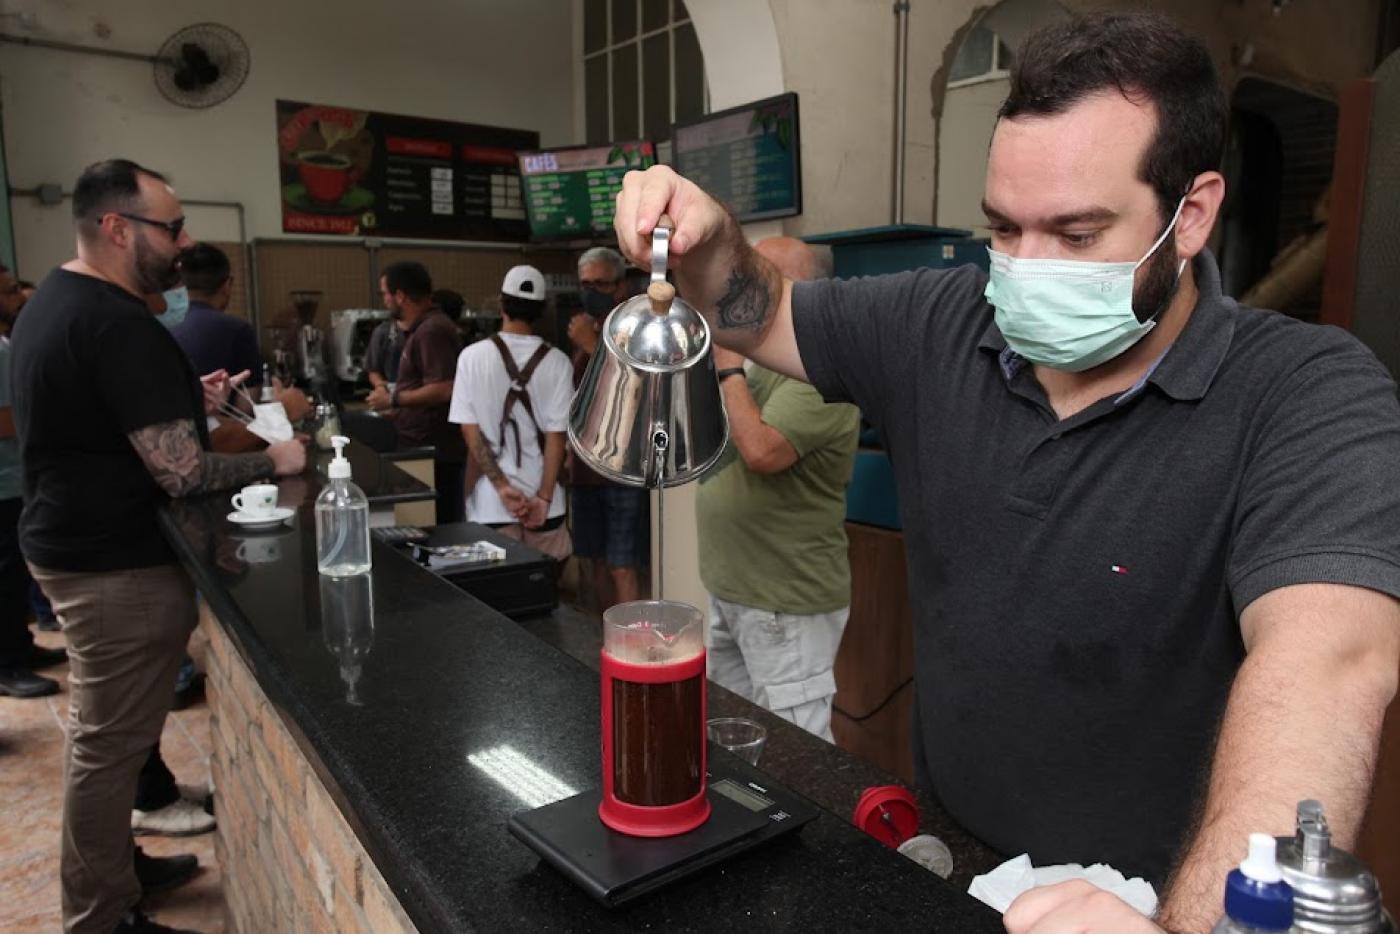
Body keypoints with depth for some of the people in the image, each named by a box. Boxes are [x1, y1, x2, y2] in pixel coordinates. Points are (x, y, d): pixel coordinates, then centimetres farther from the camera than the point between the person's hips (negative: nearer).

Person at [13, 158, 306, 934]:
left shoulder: (52, 300, 9)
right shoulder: (119, 326, -24)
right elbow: (180, 472, -25)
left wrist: (187, 402, 9)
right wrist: (273, 461, -11)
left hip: (70, 543, 11)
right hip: (118, 564, -11)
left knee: (99, 728, 22)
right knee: (111, 741, 2)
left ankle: (111, 865, 38)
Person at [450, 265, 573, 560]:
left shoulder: (473, 356, -4)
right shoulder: (556, 361, -4)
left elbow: (470, 432, -6)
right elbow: (556, 434, -7)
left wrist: (502, 487, -7)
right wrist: (544, 497, -5)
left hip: (491, 501, 0)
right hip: (542, 497, 0)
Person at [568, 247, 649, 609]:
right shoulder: (585, 331, 13)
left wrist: (593, 346, -22)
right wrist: (573, 452, 18)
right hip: (587, 467, 7)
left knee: (623, 569, -9)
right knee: (597, 562, 12)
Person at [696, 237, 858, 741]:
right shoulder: (760, 362, 14)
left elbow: (761, 452, -28)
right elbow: (713, 441, 21)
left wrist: (729, 368, -19)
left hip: (788, 604, -10)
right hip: (730, 589, 10)